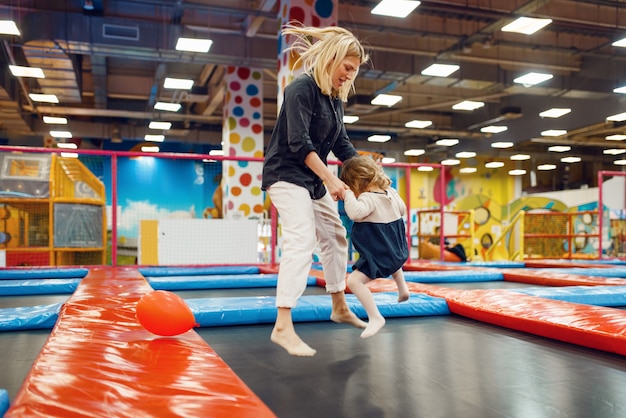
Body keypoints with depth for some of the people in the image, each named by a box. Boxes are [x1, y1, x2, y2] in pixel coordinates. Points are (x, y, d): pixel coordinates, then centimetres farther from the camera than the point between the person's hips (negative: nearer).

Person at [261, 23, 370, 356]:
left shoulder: (336, 98, 9)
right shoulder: (301, 88, -16)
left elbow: (342, 144, 12)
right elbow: (299, 142, -24)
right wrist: (330, 179, -24)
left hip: (313, 179, 9)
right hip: (286, 174, -9)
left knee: (334, 236, 14)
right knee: (302, 241, -22)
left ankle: (340, 307, 31)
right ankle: (283, 326, -22)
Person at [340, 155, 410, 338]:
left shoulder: (368, 198, -24)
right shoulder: (391, 192, 3)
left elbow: (355, 212, -43)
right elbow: (402, 210, 20)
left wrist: (347, 194, -32)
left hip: (378, 253, -10)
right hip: (395, 247, 10)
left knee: (354, 281, -17)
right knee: (393, 260, 46)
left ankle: (375, 317, -19)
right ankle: (403, 289, 56)